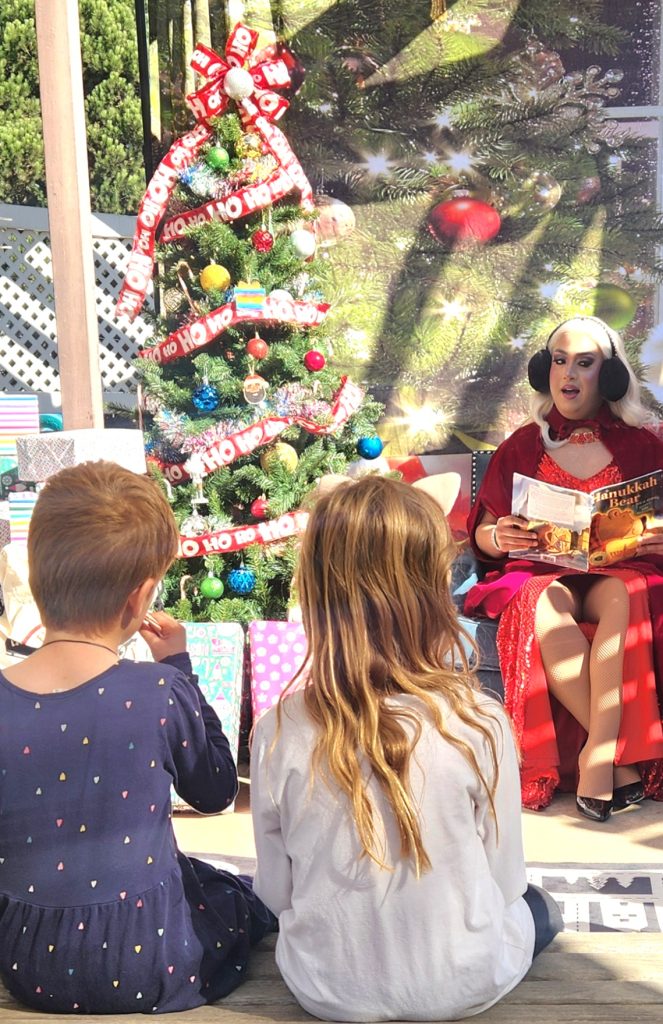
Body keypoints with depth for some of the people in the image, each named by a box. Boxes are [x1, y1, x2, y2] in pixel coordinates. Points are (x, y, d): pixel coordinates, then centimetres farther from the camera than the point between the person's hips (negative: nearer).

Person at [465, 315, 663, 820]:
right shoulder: (523, 446, 14)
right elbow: (482, 533, 13)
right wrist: (499, 537, -10)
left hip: (619, 574, 0)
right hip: (539, 574, 1)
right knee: (544, 606, -35)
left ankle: (599, 749, -34)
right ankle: (622, 756, -30)